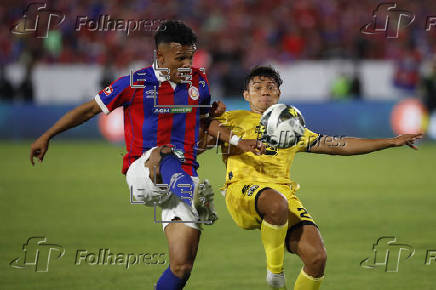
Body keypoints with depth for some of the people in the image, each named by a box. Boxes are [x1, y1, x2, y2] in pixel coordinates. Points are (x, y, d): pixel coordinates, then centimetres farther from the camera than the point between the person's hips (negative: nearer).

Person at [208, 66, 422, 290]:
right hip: (243, 188, -4)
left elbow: (341, 146, 29)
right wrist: (239, 140, -21)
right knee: (277, 203, -41)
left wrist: (392, 142, 24)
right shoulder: (235, 119, 21)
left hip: (284, 192, 4)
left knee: (317, 256, -20)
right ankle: (274, 269, -19)